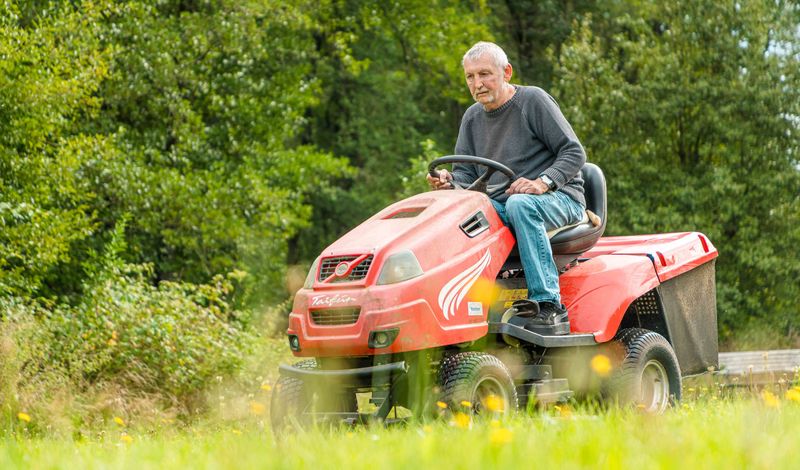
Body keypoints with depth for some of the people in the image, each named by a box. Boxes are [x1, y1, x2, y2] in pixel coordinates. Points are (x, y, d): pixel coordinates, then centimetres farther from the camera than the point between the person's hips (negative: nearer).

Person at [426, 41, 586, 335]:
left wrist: (543, 182, -24)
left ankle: (549, 306, -40)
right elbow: (466, 173, 14)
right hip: (501, 205, 5)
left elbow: (574, 153, -7)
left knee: (520, 205, -39)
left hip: (558, 198, -5)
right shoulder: (472, 118, 15)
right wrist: (449, 182, -11)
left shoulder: (533, 101, -3)